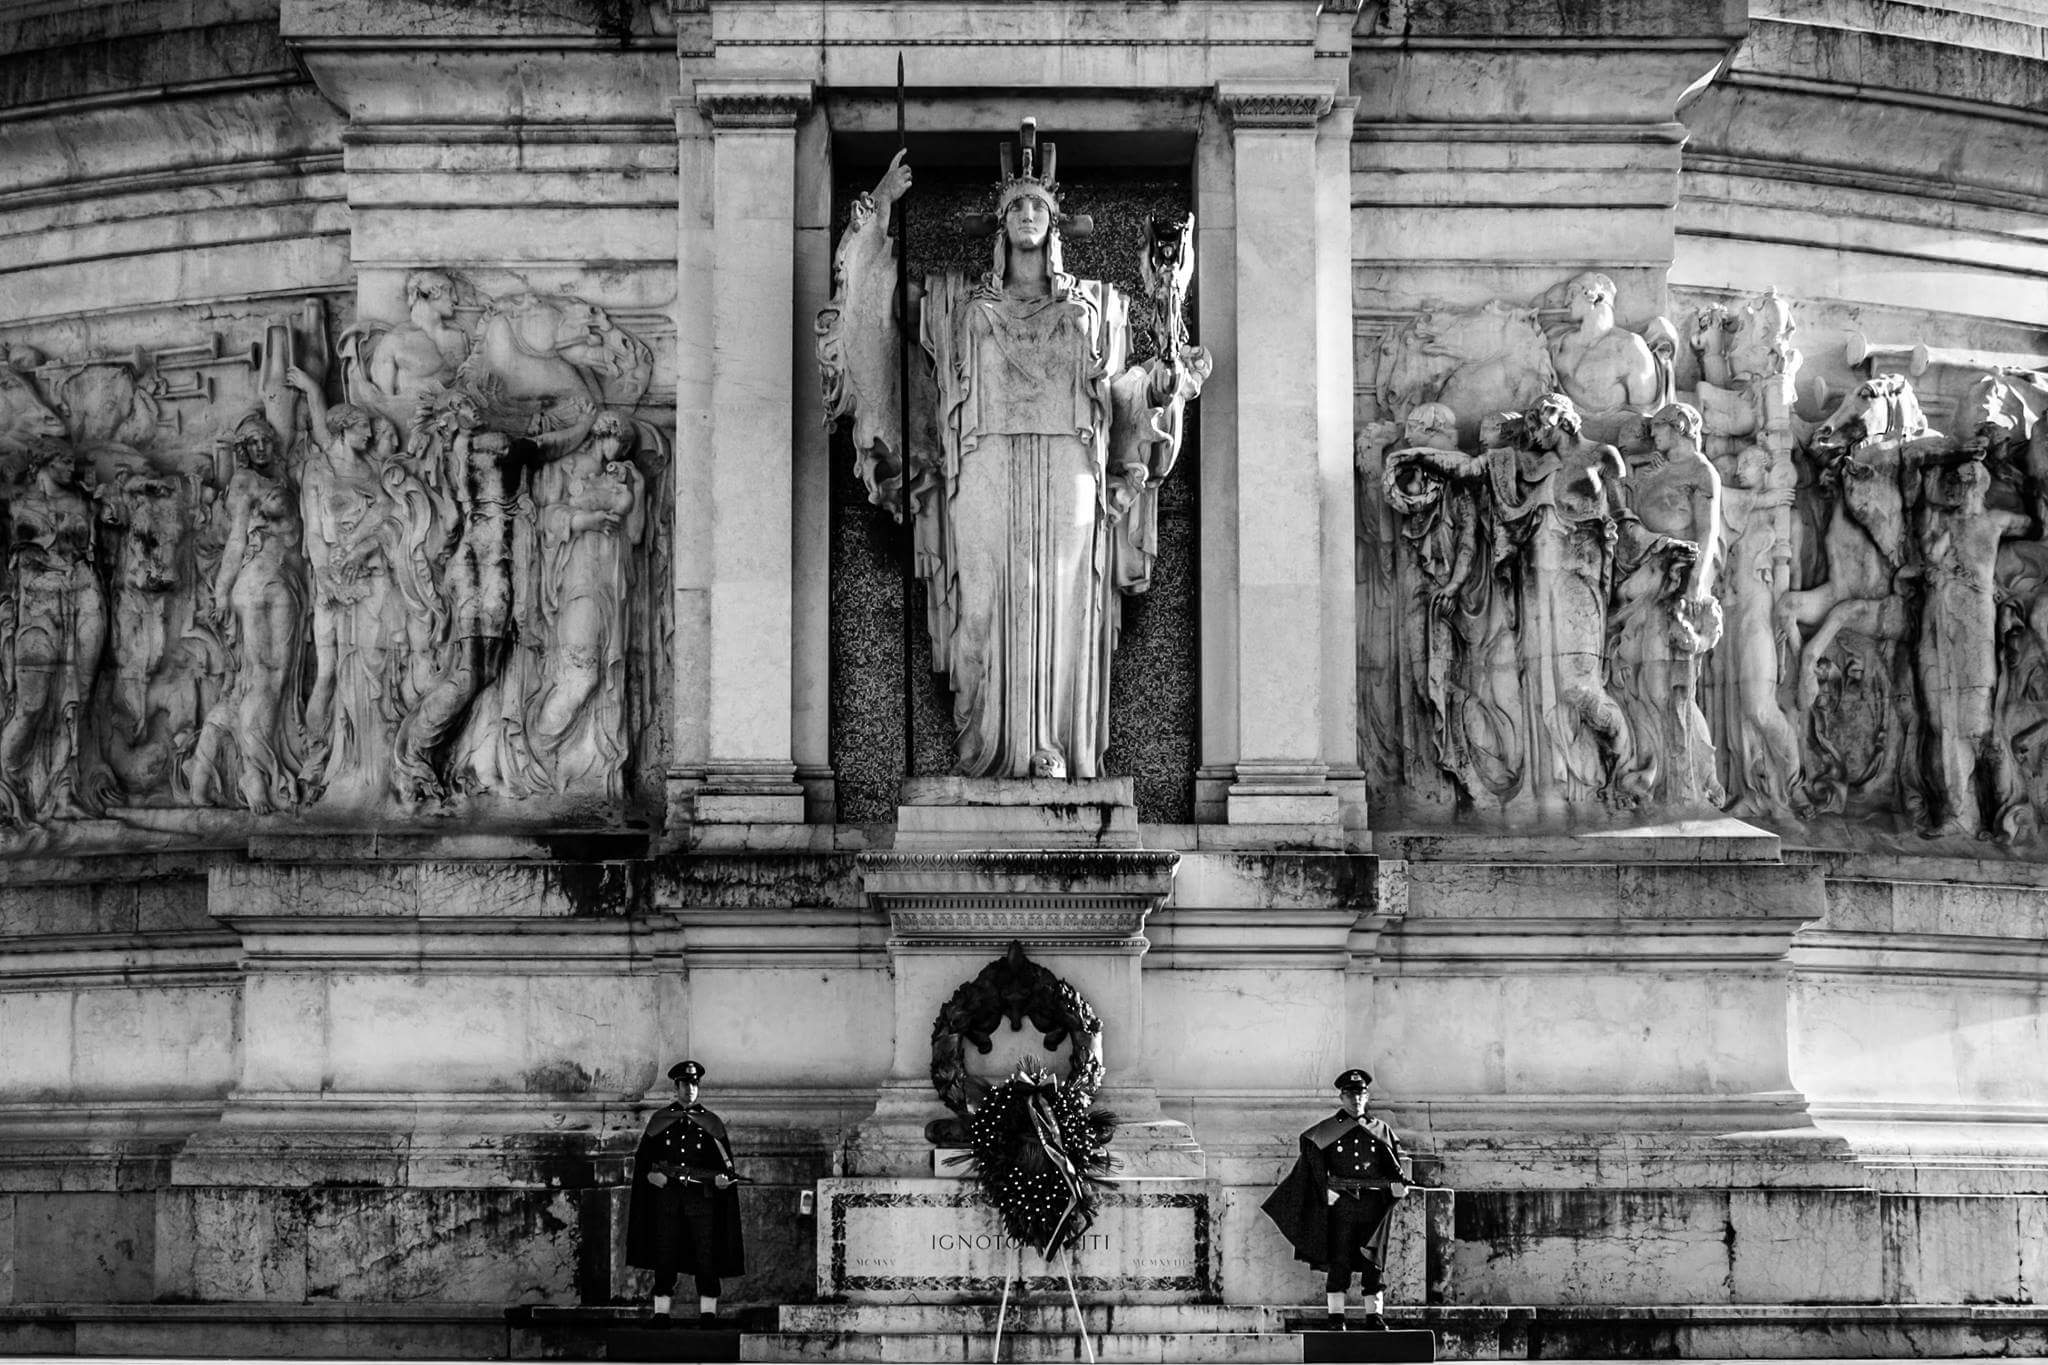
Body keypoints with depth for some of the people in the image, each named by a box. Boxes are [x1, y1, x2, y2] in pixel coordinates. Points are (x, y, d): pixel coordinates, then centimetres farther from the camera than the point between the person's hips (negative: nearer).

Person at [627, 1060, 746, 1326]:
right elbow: (643, 1157, 10)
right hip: (667, 1195, 0)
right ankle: (661, 1312, 3)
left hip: (702, 1196, 0)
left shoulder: (711, 1123, 10)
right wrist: (650, 1174, -9)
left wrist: (723, 1178, -12)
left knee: (706, 1257, -4)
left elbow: (725, 1163, 9)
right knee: (664, 1257, 0)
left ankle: (708, 1313, -2)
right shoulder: (660, 1120, 11)